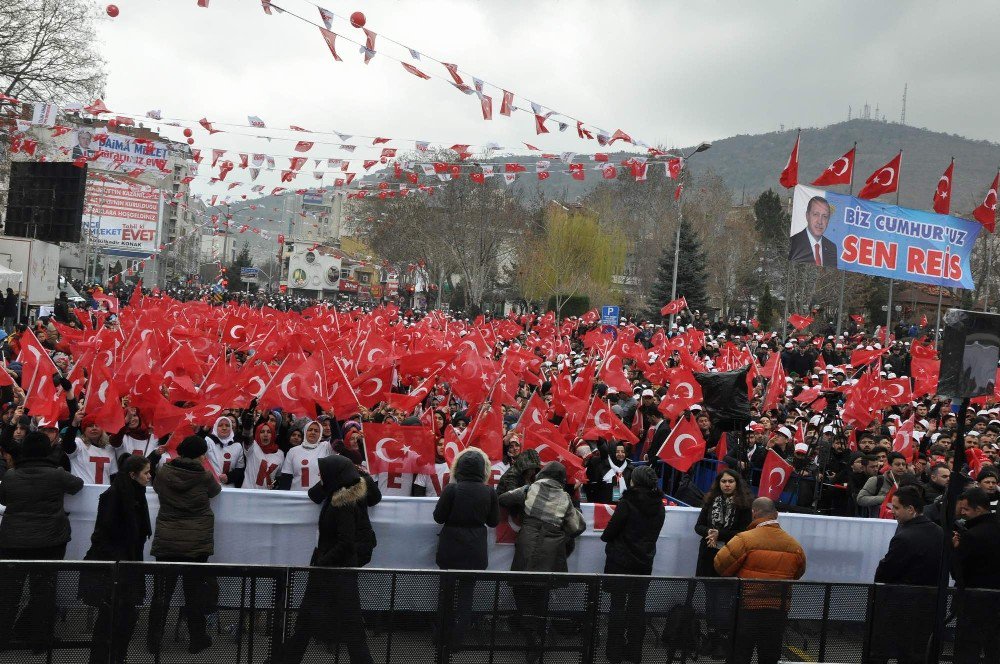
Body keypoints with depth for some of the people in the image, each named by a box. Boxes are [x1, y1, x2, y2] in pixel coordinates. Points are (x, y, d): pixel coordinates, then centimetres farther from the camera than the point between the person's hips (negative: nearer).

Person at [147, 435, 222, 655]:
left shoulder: (163, 472, -5)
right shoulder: (204, 476, -9)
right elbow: (215, 491, 12)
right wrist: (216, 480, 33)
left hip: (166, 541, 2)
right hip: (197, 542, -2)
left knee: (162, 590, 8)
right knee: (194, 591, 7)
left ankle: (154, 640, 13)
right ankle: (196, 640, 15)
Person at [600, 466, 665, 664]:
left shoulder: (628, 503, -17)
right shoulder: (659, 507, 1)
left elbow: (611, 531, -13)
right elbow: (653, 534, 11)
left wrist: (605, 537, 7)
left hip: (620, 562, -5)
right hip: (644, 563, 5)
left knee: (618, 605, 3)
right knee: (637, 606, 12)